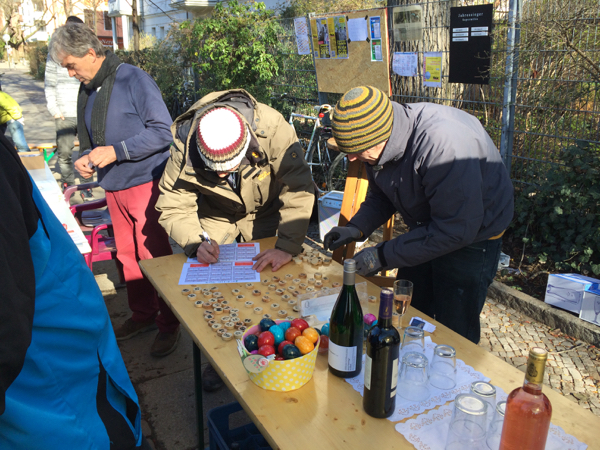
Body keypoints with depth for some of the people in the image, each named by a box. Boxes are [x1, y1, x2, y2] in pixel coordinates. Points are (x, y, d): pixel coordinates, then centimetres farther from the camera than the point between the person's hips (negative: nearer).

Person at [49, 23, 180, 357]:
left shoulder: (134, 80, -11)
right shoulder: (88, 90, 13)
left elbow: (162, 131, -16)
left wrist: (115, 151, -18)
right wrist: (88, 158, 2)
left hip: (144, 183, -7)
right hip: (114, 188, 8)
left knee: (154, 256, -1)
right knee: (128, 256, 14)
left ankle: (169, 324, 14)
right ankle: (143, 315, 31)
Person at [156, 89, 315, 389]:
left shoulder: (273, 128, -38)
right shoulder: (184, 146, -31)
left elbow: (298, 191, -37)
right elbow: (173, 207, -22)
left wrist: (287, 247, -46)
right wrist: (196, 243, -39)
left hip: (265, 213, -1)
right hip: (217, 216, 1)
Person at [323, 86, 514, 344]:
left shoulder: (442, 142, -37)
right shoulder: (379, 142, -11)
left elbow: (456, 230, -34)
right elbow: (381, 196, 8)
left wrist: (382, 257, -30)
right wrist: (357, 228, -10)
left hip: (473, 234, -7)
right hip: (427, 229, 7)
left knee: (454, 333, -2)